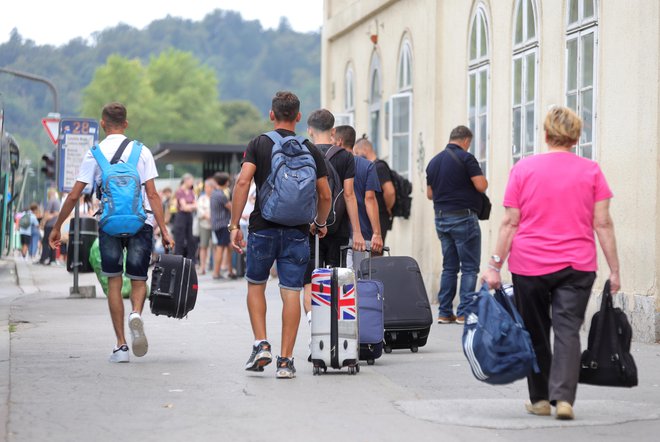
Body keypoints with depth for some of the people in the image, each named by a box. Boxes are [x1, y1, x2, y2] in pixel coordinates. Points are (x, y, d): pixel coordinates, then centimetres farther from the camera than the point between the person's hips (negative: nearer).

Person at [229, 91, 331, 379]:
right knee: (291, 294, 2)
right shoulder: (310, 150, 6)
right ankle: (285, 361, 0)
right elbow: (325, 195, 5)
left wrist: (234, 225, -9)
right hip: (297, 231, 1)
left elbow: (243, 182, -11)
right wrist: (320, 224, 23)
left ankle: (261, 344, 3)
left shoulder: (258, 144, 1)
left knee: (255, 286, 17)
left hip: (263, 228, -1)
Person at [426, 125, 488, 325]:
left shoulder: (434, 161, 10)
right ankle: (464, 312, -7)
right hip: (463, 217, -7)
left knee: (449, 267, 11)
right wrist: (480, 175, 6)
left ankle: (444, 312, 8)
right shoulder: (465, 158, -11)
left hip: (441, 218, 7)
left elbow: (430, 193, 15)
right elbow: (482, 186, -15)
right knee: (469, 267, -2)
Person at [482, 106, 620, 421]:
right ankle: (564, 398, -16)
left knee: (536, 332, 13)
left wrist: (495, 265, 1)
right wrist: (614, 270, 3)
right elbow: (603, 223, -2)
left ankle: (540, 398, 19)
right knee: (568, 330, -2)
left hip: (529, 265, 0)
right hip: (578, 265, 0)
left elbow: (510, 222, -3)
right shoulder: (591, 171, 0)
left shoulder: (523, 169, -1)